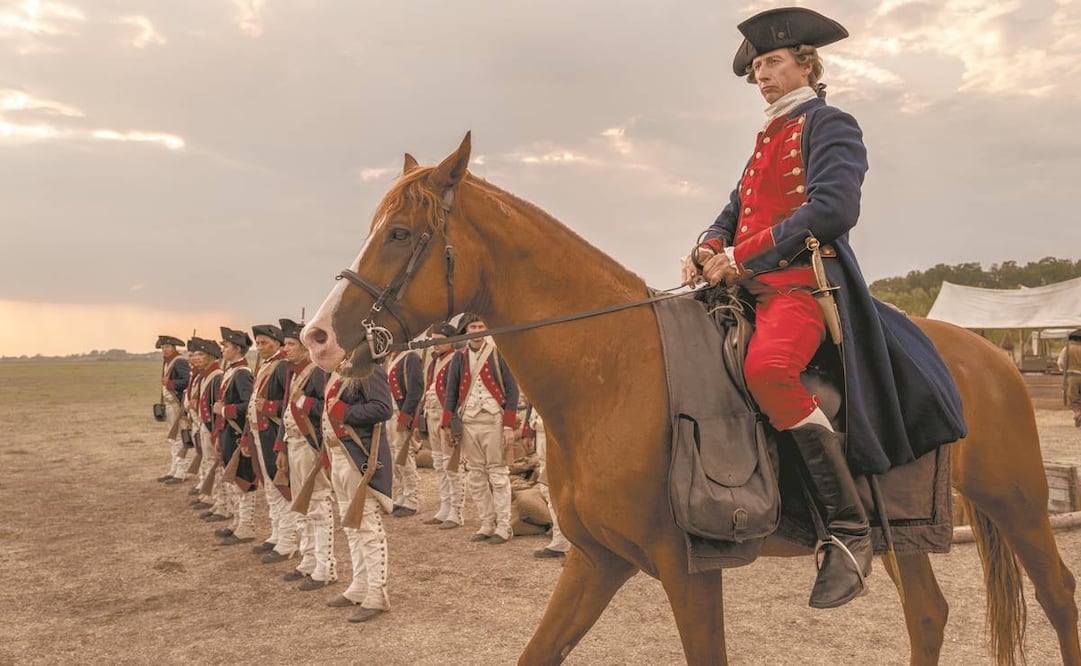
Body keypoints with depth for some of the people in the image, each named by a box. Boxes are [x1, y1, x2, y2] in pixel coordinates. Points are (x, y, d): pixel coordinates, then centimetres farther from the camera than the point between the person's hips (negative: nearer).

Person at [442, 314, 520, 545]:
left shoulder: (498, 354, 0)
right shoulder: (460, 357, 11)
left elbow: (512, 389, -2)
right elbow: (451, 392, 14)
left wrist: (510, 425, -9)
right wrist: (447, 423, 6)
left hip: (493, 420, -4)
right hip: (467, 421, 4)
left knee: (498, 473, -2)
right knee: (475, 475, 7)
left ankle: (503, 526, 4)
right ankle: (486, 524, 15)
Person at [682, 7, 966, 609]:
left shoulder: (828, 123, 0)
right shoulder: (768, 140, 25)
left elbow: (831, 208, -16)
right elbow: (736, 212, 22)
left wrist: (739, 257, -19)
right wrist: (708, 248, -2)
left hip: (807, 282, -9)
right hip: (753, 288, 9)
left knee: (768, 367, -37)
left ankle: (850, 528, -27)